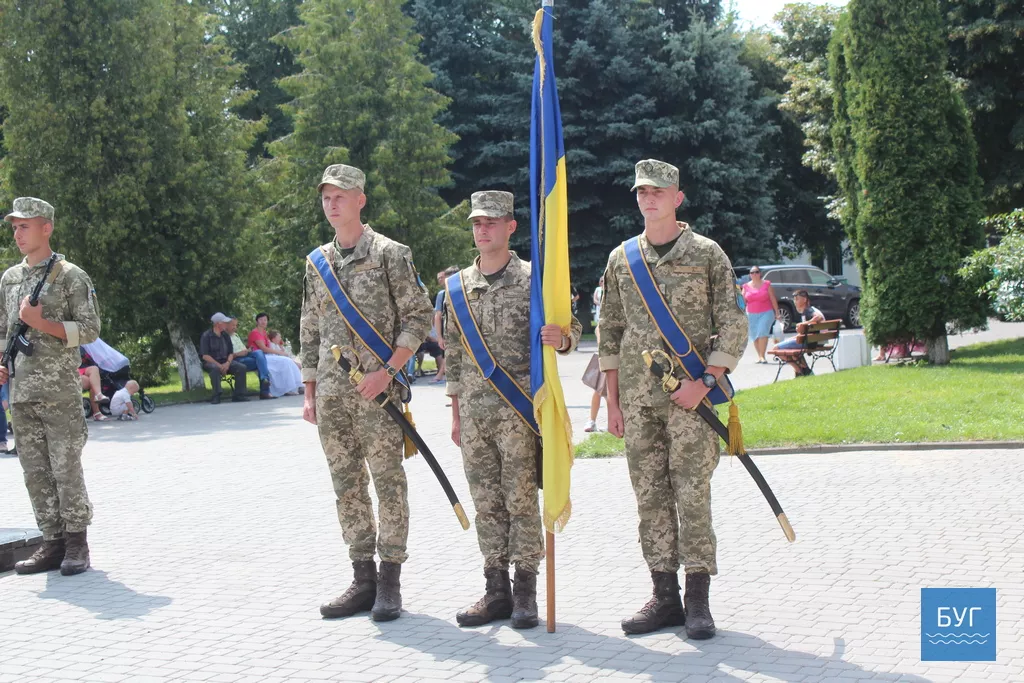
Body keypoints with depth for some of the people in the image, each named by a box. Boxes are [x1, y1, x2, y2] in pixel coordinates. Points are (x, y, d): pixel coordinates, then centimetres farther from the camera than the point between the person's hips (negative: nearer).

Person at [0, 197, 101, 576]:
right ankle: (53, 543, 12)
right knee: (35, 471, 6)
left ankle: (76, 544, 4)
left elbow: (90, 330, -6)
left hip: (60, 392, -5)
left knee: (66, 468, -4)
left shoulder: (71, 277, -2)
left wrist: (42, 323, -15)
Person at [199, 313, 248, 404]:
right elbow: (205, 355, -13)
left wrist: (228, 363, -13)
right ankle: (216, 396, -34)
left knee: (242, 368, -19)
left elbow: (231, 353, 10)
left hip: (225, 361, 5)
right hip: (211, 362, -5)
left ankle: (239, 395, -16)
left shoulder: (226, 335, 11)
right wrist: (219, 365, -22)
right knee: (215, 368, -39)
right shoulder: (206, 336, -6)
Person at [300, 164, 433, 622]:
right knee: (347, 485, 8)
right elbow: (309, 330, 18)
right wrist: (309, 391, 12)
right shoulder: (317, 262, 14)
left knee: (388, 481, -3)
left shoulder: (390, 254, -2)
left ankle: (390, 582, 3)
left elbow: (419, 317, -4)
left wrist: (388, 370, -14)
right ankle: (363, 579, 15)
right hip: (331, 392, 5)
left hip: (378, 390, -5)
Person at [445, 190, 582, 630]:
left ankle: (525, 592, 4)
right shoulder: (458, 286, 11)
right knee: (486, 503, 7)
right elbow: (454, 352, 16)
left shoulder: (533, 279, -1)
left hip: (517, 408, -4)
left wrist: (561, 338, -25)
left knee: (520, 498, -3)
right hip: (474, 410, 4)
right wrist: (456, 413, 15)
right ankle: (496, 591, 14)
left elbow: (571, 327, 0)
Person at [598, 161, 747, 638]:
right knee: (650, 497, 5)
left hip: (691, 397, -4)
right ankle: (664, 597, 13)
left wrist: (704, 382, -12)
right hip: (637, 399, 4)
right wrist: (612, 401, 9)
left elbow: (733, 326, -1)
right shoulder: (621, 259, 12)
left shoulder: (707, 254, 2)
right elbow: (610, 333, 15)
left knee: (693, 495, -4)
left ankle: (698, 600, 2)